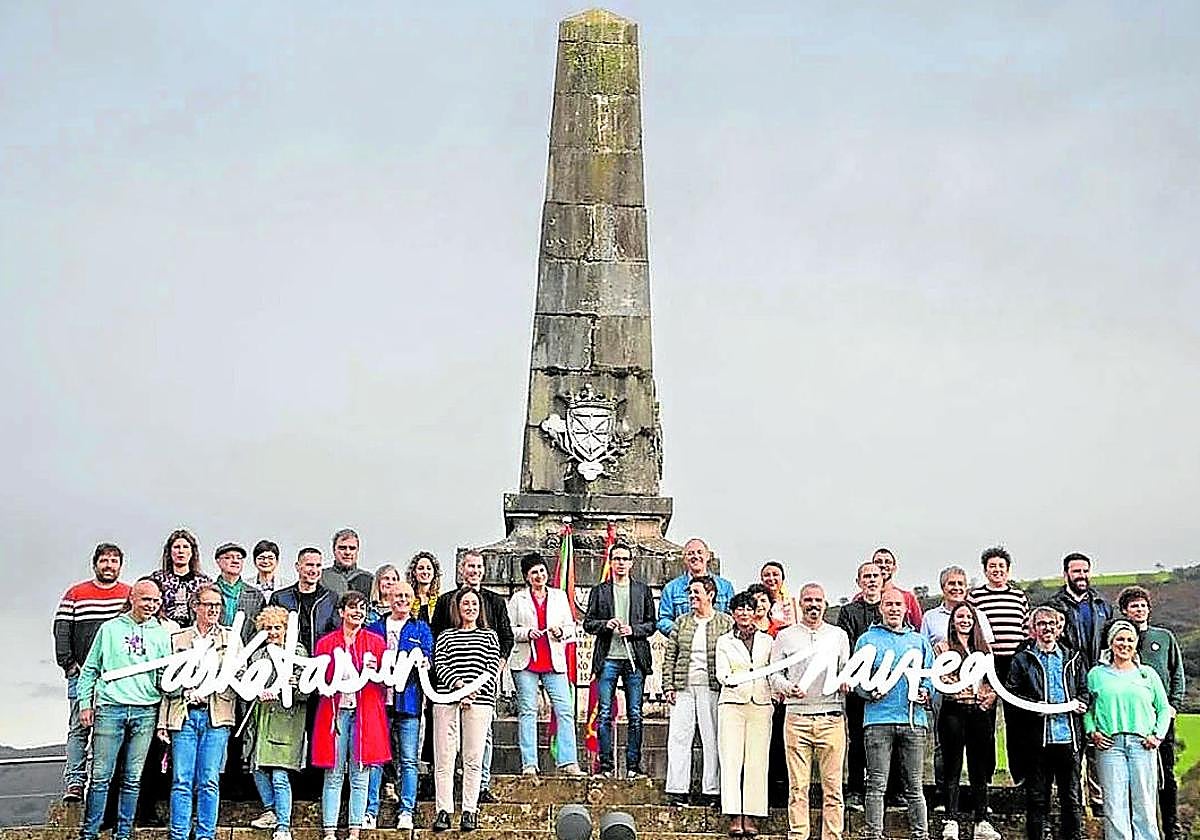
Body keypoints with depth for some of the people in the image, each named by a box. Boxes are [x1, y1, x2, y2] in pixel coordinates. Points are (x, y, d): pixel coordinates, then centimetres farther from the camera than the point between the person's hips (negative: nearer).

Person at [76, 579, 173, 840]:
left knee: (133, 778, 5)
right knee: (101, 775, -3)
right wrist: (85, 703, 3)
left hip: (145, 711, 2)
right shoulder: (111, 628, 7)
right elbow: (90, 669, 10)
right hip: (110, 708, -2)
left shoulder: (161, 635, 12)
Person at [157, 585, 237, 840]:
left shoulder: (231, 638, 13)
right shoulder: (177, 639, 14)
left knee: (209, 781, -2)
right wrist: (162, 723, 6)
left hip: (216, 715, -1)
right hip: (184, 714, 1)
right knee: (181, 780, -2)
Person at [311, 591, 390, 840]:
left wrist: (375, 671, -10)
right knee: (333, 774, -1)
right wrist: (328, 683, -11)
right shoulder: (325, 643, 9)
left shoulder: (376, 642, 10)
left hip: (365, 711, 0)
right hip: (335, 710, 0)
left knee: (360, 773, 2)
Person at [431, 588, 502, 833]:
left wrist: (475, 690, -9)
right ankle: (444, 811, 0)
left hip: (479, 701, 0)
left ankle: (470, 811, 2)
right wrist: (458, 685, -13)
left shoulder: (489, 635, 16)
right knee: (444, 758, -4)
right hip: (447, 700, 0)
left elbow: (493, 667, 6)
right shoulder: (445, 636, 16)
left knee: (473, 758, -2)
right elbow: (440, 665, 4)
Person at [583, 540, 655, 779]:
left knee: (635, 715, 1)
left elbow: (651, 624, 10)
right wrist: (606, 624, -10)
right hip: (607, 659, 0)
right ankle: (606, 764, 5)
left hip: (634, 659, 0)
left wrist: (633, 630, -8)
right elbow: (588, 623, 8)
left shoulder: (643, 590, 10)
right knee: (604, 714, -1)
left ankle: (633, 764, 6)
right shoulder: (599, 591, 9)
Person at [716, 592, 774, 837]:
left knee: (756, 761, -3)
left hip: (761, 704, 1)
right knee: (732, 759, -8)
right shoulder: (724, 641, 10)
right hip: (732, 703, -1)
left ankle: (750, 816, -1)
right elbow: (721, 672, -1)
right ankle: (734, 817, -9)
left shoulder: (766, 640, 14)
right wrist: (728, 679, -22)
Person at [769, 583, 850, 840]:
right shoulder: (785, 636, 12)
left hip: (831, 718, 1)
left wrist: (844, 684, -6)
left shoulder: (839, 635, 15)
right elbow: (774, 674, 10)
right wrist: (788, 688, -10)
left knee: (832, 786, -2)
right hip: (797, 716, -1)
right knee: (798, 786, -3)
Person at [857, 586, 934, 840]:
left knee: (914, 785, 4)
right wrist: (870, 691, -11)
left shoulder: (919, 641, 18)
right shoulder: (868, 639, 10)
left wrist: (925, 692, -2)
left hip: (913, 718, 2)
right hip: (878, 718, -2)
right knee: (876, 785, -4)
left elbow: (930, 675, 17)